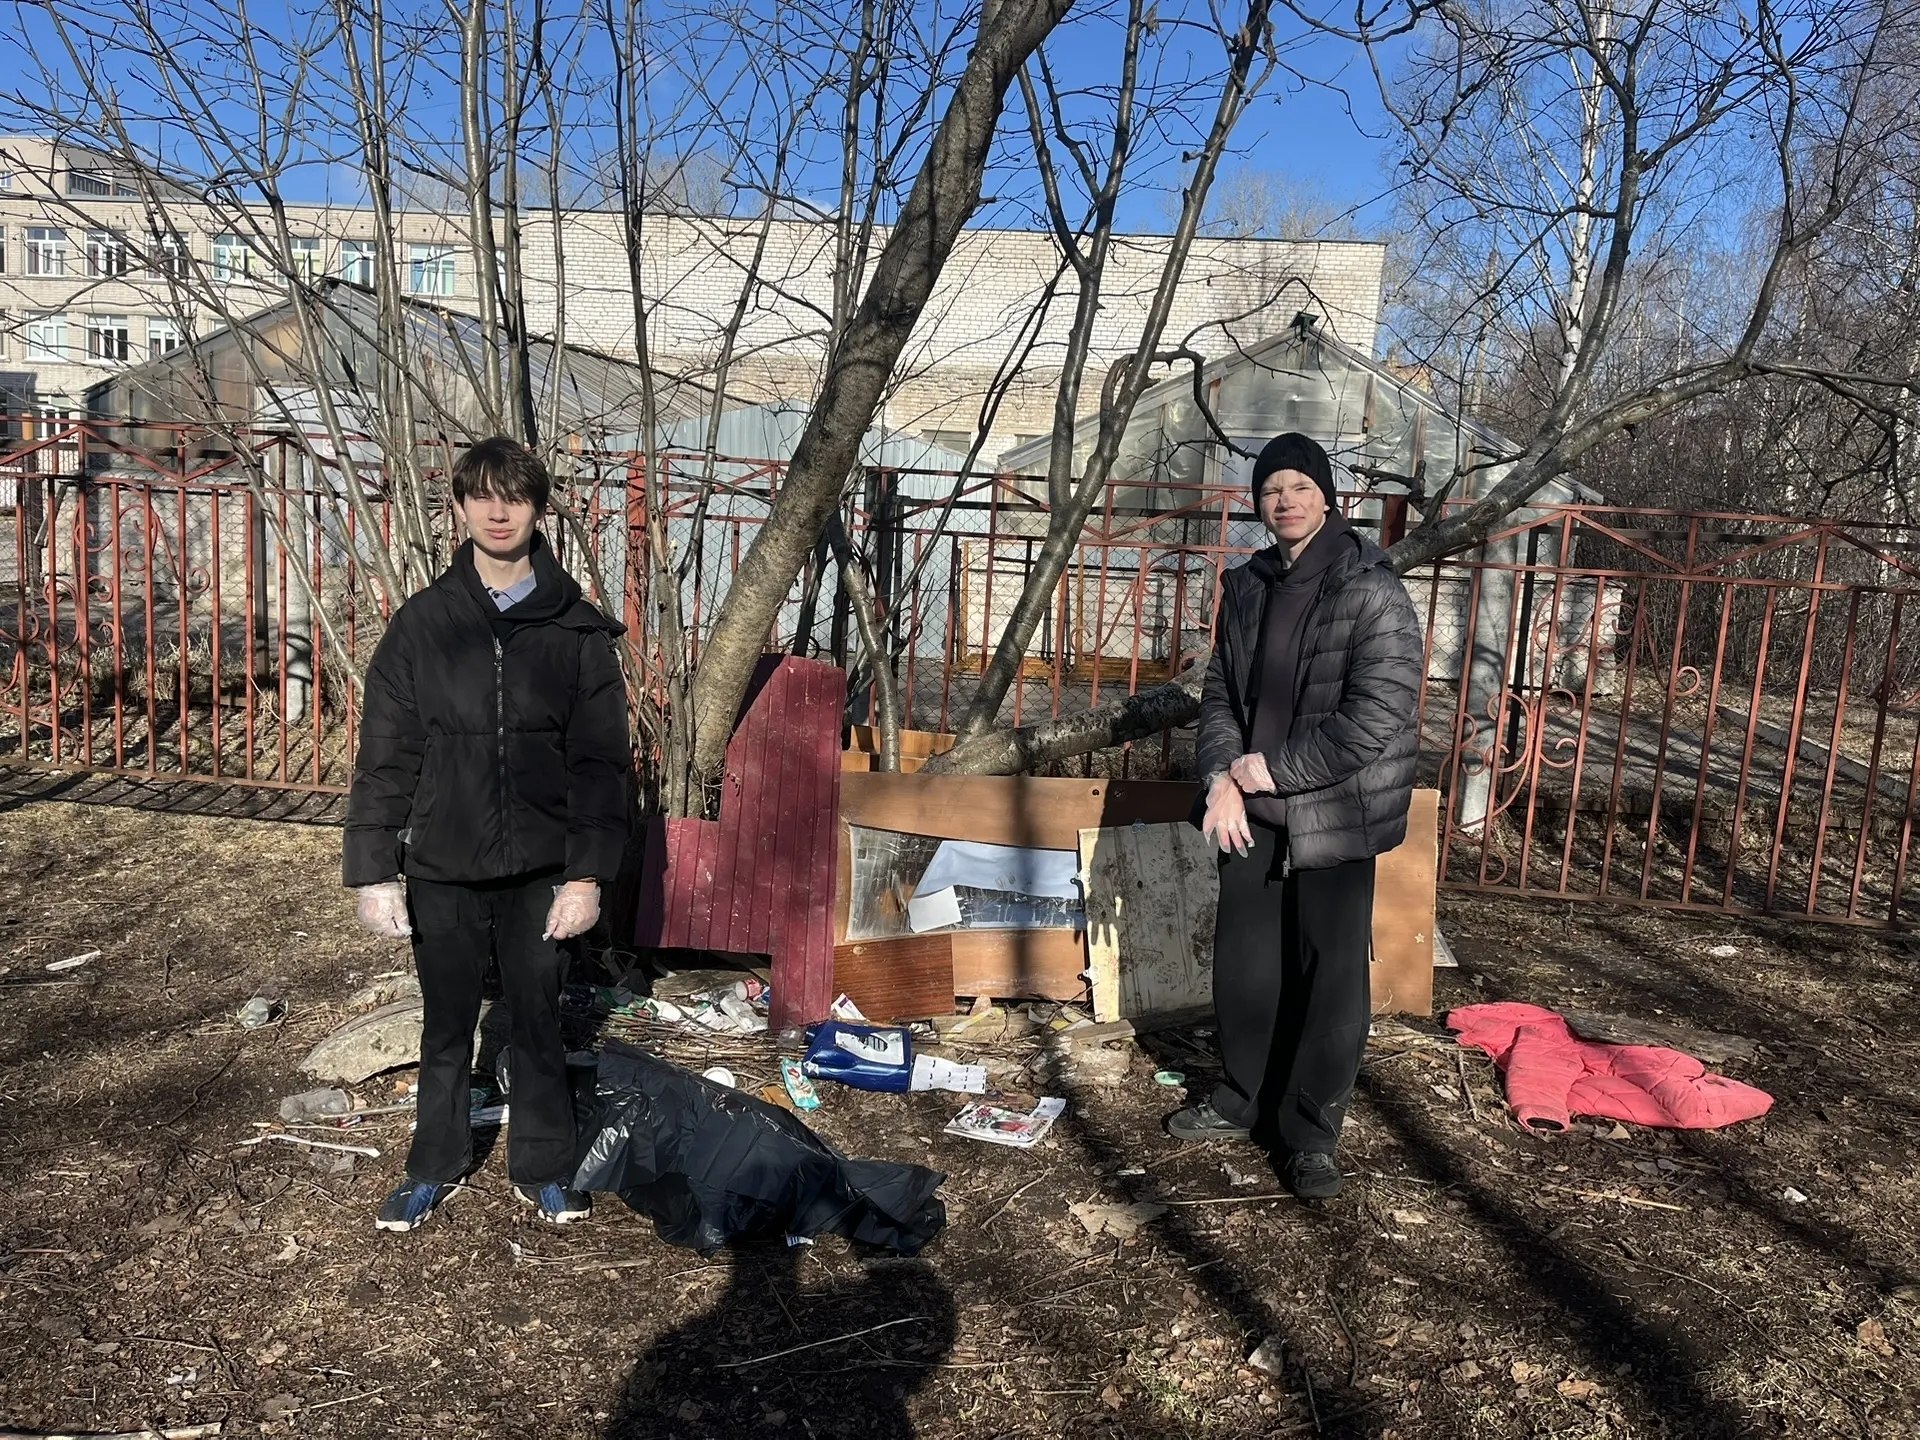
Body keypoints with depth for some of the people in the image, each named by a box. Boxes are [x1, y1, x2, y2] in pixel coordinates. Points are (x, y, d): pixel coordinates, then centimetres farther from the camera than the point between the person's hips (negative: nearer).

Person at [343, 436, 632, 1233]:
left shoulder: (578, 629, -4)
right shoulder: (422, 622, -2)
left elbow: (601, 762, -4)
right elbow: (385, 756, -2)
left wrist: (587, 873, -9)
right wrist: (374, 870, -6)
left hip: (541, 871, -1)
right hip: (442, 870, 1)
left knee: (537, 1024, 13)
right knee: (446, 1026, 15)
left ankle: (543, 1167, 31)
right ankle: (436, 1165, 35)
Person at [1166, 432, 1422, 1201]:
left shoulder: (1371, 590, -13)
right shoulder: (1248, 586, 7)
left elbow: (1378, 715, -18)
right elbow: (1220, 690, 11)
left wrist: (1278, 769, -15)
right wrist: (1223, 777, -5)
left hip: (1336, 813, -6)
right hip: (1254, 810, 6)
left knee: (1331, 976, 3)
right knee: (1244, 961, 15)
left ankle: (1310, 1133, 19)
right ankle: (1243, 1100, 34)